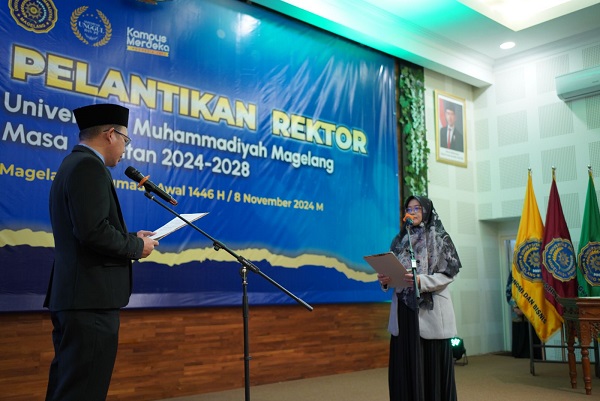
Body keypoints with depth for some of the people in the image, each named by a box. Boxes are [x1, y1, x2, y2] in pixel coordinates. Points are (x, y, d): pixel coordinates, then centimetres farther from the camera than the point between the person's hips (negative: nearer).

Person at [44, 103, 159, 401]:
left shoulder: (72, 164, 18)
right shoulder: (90, 166, -14)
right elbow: (93, 231, -25)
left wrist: (130, 238, 13)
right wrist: (137, 246, -9)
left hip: (74, 295, 11)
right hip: (91, 296, -11)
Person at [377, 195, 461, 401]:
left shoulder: (440, 239, 2)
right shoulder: (400, 240, 14)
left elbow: (448, 274, -6)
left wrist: (421, 281, -22)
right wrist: (385, 279, -10)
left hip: (431, 311, -3)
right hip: (404, 310, 4)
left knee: (432, 366, -2)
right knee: (406, 367, 2)